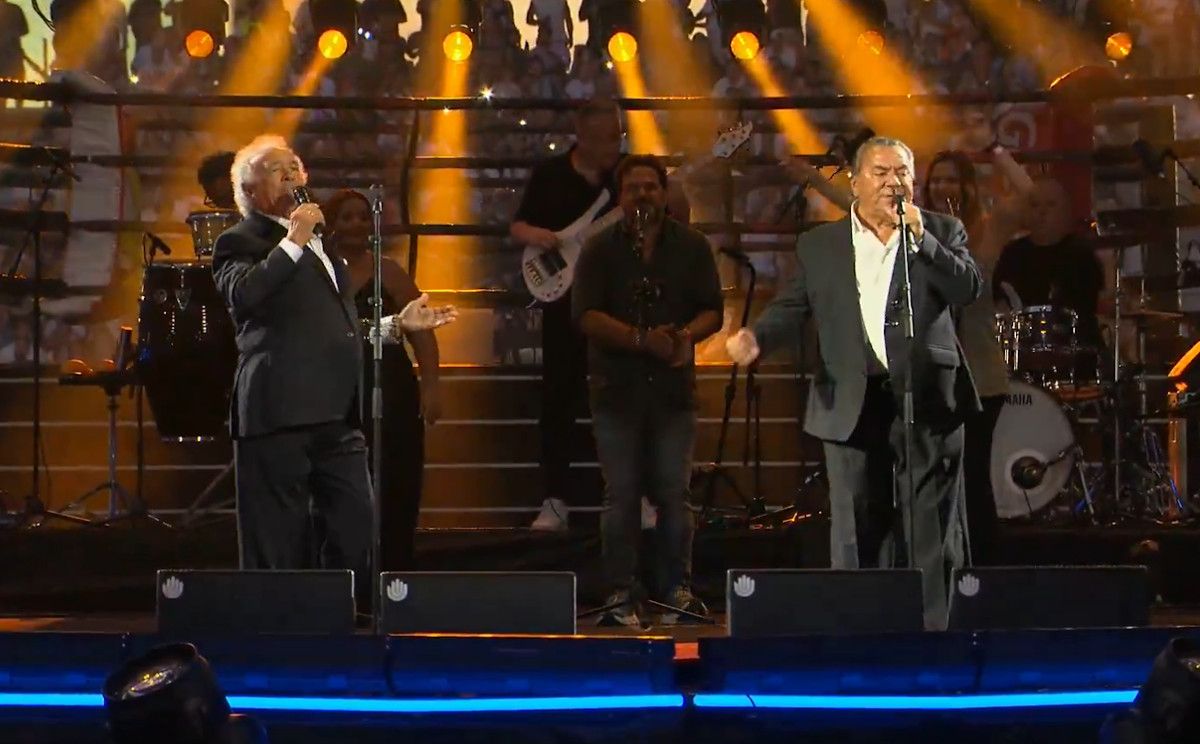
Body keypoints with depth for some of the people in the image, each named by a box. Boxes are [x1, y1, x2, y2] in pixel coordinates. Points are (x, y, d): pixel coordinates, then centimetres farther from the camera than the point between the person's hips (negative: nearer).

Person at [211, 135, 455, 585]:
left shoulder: (319, 244, 27)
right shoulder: (242, 242, 1)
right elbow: (243, 295, -21)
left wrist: (398, 323, 26)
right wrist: (292, 241, -18)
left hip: (337, 416, 8)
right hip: (280, 413, -8)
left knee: (357, 536, 5)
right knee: (279, 547, -5)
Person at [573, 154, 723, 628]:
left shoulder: (692, 247, 8)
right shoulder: (601, 250, 3)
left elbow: (712, 310, 5)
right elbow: (585, 315, -8)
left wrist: (686, 336, -17)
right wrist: (642, 339, -20)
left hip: (673, 388, 1)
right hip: (616, 389, -1)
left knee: (674, 493, 2)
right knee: (621, 495, 0)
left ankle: (677, 588, 12)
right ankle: (620, 593, 6)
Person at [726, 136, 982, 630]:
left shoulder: (941, 232, 8)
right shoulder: (819, 245, 10)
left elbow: (968, 289, -5)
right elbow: (792, 307, 5)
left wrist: (921, 238, -13)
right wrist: (758, 337, -15)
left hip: (927, 399, -1)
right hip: (853, 405, 1)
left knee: (931, 529, 2)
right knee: (857, 529, 4)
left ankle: (935, 633, 7)